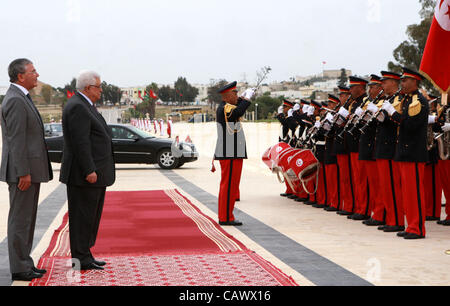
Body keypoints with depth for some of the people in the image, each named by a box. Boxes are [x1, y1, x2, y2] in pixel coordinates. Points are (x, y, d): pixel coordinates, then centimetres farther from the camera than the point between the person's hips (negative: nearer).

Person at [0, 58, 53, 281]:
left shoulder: (21, 98, 17)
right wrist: (24, 173, -22)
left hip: (29, 169, 10)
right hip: (23, 170, -10)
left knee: (26, 219, 14)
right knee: (20, 219, -4)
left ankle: (24, 263, 21)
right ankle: (19, 269, 2)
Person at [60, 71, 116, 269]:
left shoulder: (85, 106, 17)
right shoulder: (77, 107, -16)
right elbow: (80, 142, -22)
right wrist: (89, 171, -24)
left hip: (94, 172, 11)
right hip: (84, 174, -11)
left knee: (89, 215, 13)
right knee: (83, 215, -5)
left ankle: (84, 255, 20)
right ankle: (80, 259, 1)